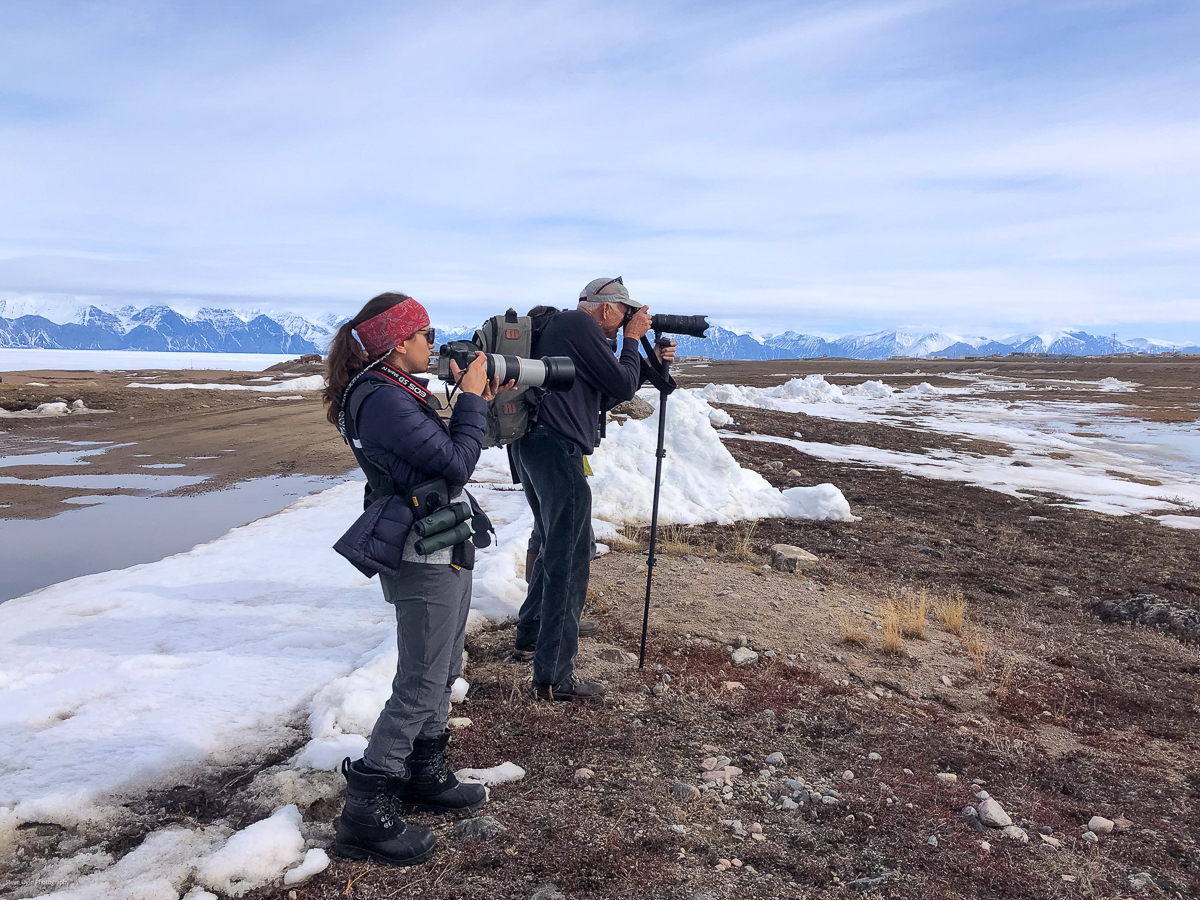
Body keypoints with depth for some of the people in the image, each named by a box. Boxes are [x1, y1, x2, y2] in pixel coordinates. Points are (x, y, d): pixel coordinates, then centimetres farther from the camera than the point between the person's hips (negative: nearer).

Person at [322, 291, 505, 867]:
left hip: (442, 548, 10)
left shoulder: (396, 391, 10)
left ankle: (426, 778, 35)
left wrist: (475, 403, 5)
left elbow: (447, 452, 15)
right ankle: (366, 816, 8)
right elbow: (456, 465, -23)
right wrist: (471, 399, -12)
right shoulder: (383, 400, -21)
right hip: (423, 557, -10)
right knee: (420, 686, -2)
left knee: (442, 672, 20)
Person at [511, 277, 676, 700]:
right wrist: (632, 339, 4)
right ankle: (554, 677, -1)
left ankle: (529, 635, 38)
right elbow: (623, 385, -9)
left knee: (553, 547, 25)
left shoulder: (560, 326, 22)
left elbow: (606, 397, 23)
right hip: (558, 451, -11)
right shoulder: (579, 324, -8)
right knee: (569, 561, -6)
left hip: (531, 447, 11)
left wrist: (651, 363, 19)